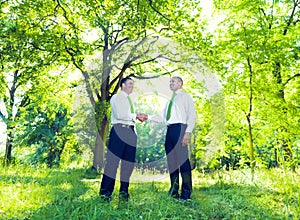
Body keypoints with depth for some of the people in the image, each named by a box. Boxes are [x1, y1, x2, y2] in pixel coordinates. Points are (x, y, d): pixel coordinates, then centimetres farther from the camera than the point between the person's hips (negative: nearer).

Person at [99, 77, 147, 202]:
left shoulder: (130, 100, 25)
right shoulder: (116, 98, 2)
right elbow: (120, 115, -11)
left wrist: (140, 117, 5)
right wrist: (136, 116, -8)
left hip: (130, 131, 7)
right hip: (119, 129, -7)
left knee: (129, 162, 5)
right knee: (113, 160, -9)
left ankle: (124, 192, 13)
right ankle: (105, 192, -2)